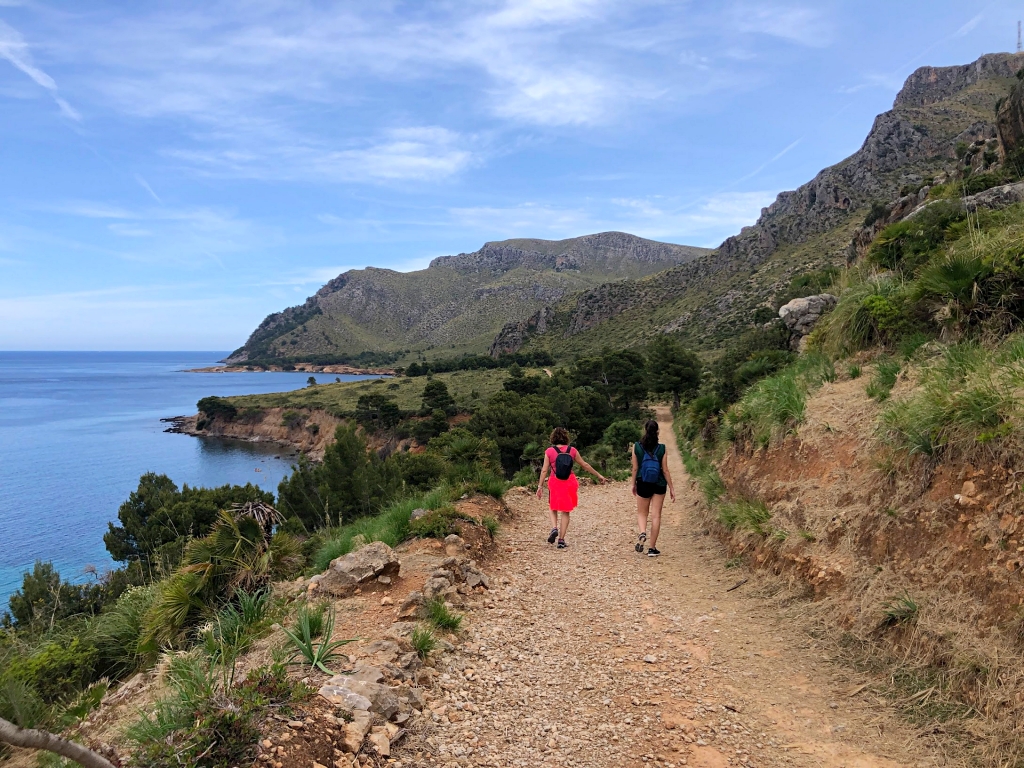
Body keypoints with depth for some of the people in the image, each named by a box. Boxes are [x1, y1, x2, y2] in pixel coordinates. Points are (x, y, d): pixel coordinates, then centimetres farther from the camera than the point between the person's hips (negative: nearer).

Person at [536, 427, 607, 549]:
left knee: (553, 508, 21)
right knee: (565, 512, 10)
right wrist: (599, 475, 14)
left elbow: (544, 470, -6)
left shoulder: (549, 451, -5)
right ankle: (561, 540, 8)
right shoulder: (572, 450, -2)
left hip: (555, 483, -1)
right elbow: (585, 465, 4)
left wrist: (540, 486, 0)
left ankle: (554, 528, -5)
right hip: (569, 483, 1)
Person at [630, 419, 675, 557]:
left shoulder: (637, 447, -7)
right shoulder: (661, 448, -9)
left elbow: (635, 468, -2)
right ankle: (652, 548, 8)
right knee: (656, 516, 6)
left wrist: (634, 484, 11)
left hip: (643, 484, 0)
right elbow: (665, 470, -5)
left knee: (641, 513, 17)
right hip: (659, 485, 0)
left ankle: (642, 533, -13)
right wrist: (671, 488, 4)